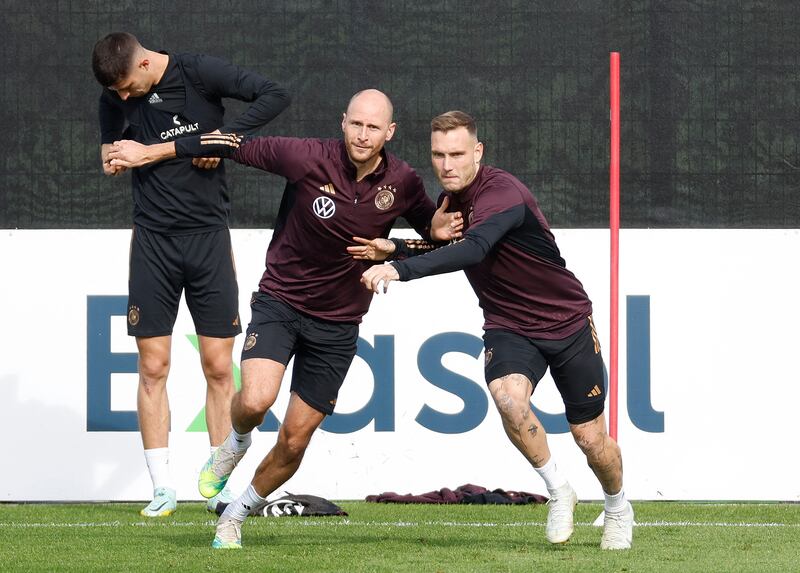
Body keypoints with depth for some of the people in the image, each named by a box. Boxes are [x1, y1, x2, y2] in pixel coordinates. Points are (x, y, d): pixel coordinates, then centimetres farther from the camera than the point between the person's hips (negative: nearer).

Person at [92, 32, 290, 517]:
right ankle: (163, 487, 4)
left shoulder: (200, 74, -8)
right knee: (153, 367, -1)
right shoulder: (115, 98, 2)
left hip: (209, 235, -2)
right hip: (153, 237, 2)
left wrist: (225, 137, -16)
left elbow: (275, 96, -10)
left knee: (219, 366, 0)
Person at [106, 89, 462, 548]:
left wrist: (438, 229, -14)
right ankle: (237, 443, 11)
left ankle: (236, 517, 29)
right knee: (256, 399, -27)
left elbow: (430, 222, 12)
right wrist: (151, 152, -6)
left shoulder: (403, 183, -9)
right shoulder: (308, 158, -18)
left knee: (294, 442, 4)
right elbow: (236, 146, -9)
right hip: (280, 301, -2)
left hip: (338, 323, 2)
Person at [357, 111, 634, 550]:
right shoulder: (450, 199, -3)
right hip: (509, 328, 4)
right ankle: (557, 492, -6)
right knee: (508, 397, -29)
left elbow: (472, 250, -46)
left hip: (568, 324, -4)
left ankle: (618, 509, 35)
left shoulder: (502, 194, -28)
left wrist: (400, 270, -56)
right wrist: (395, 249, -3)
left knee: (591, 438, 3)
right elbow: (445, 249, 17)